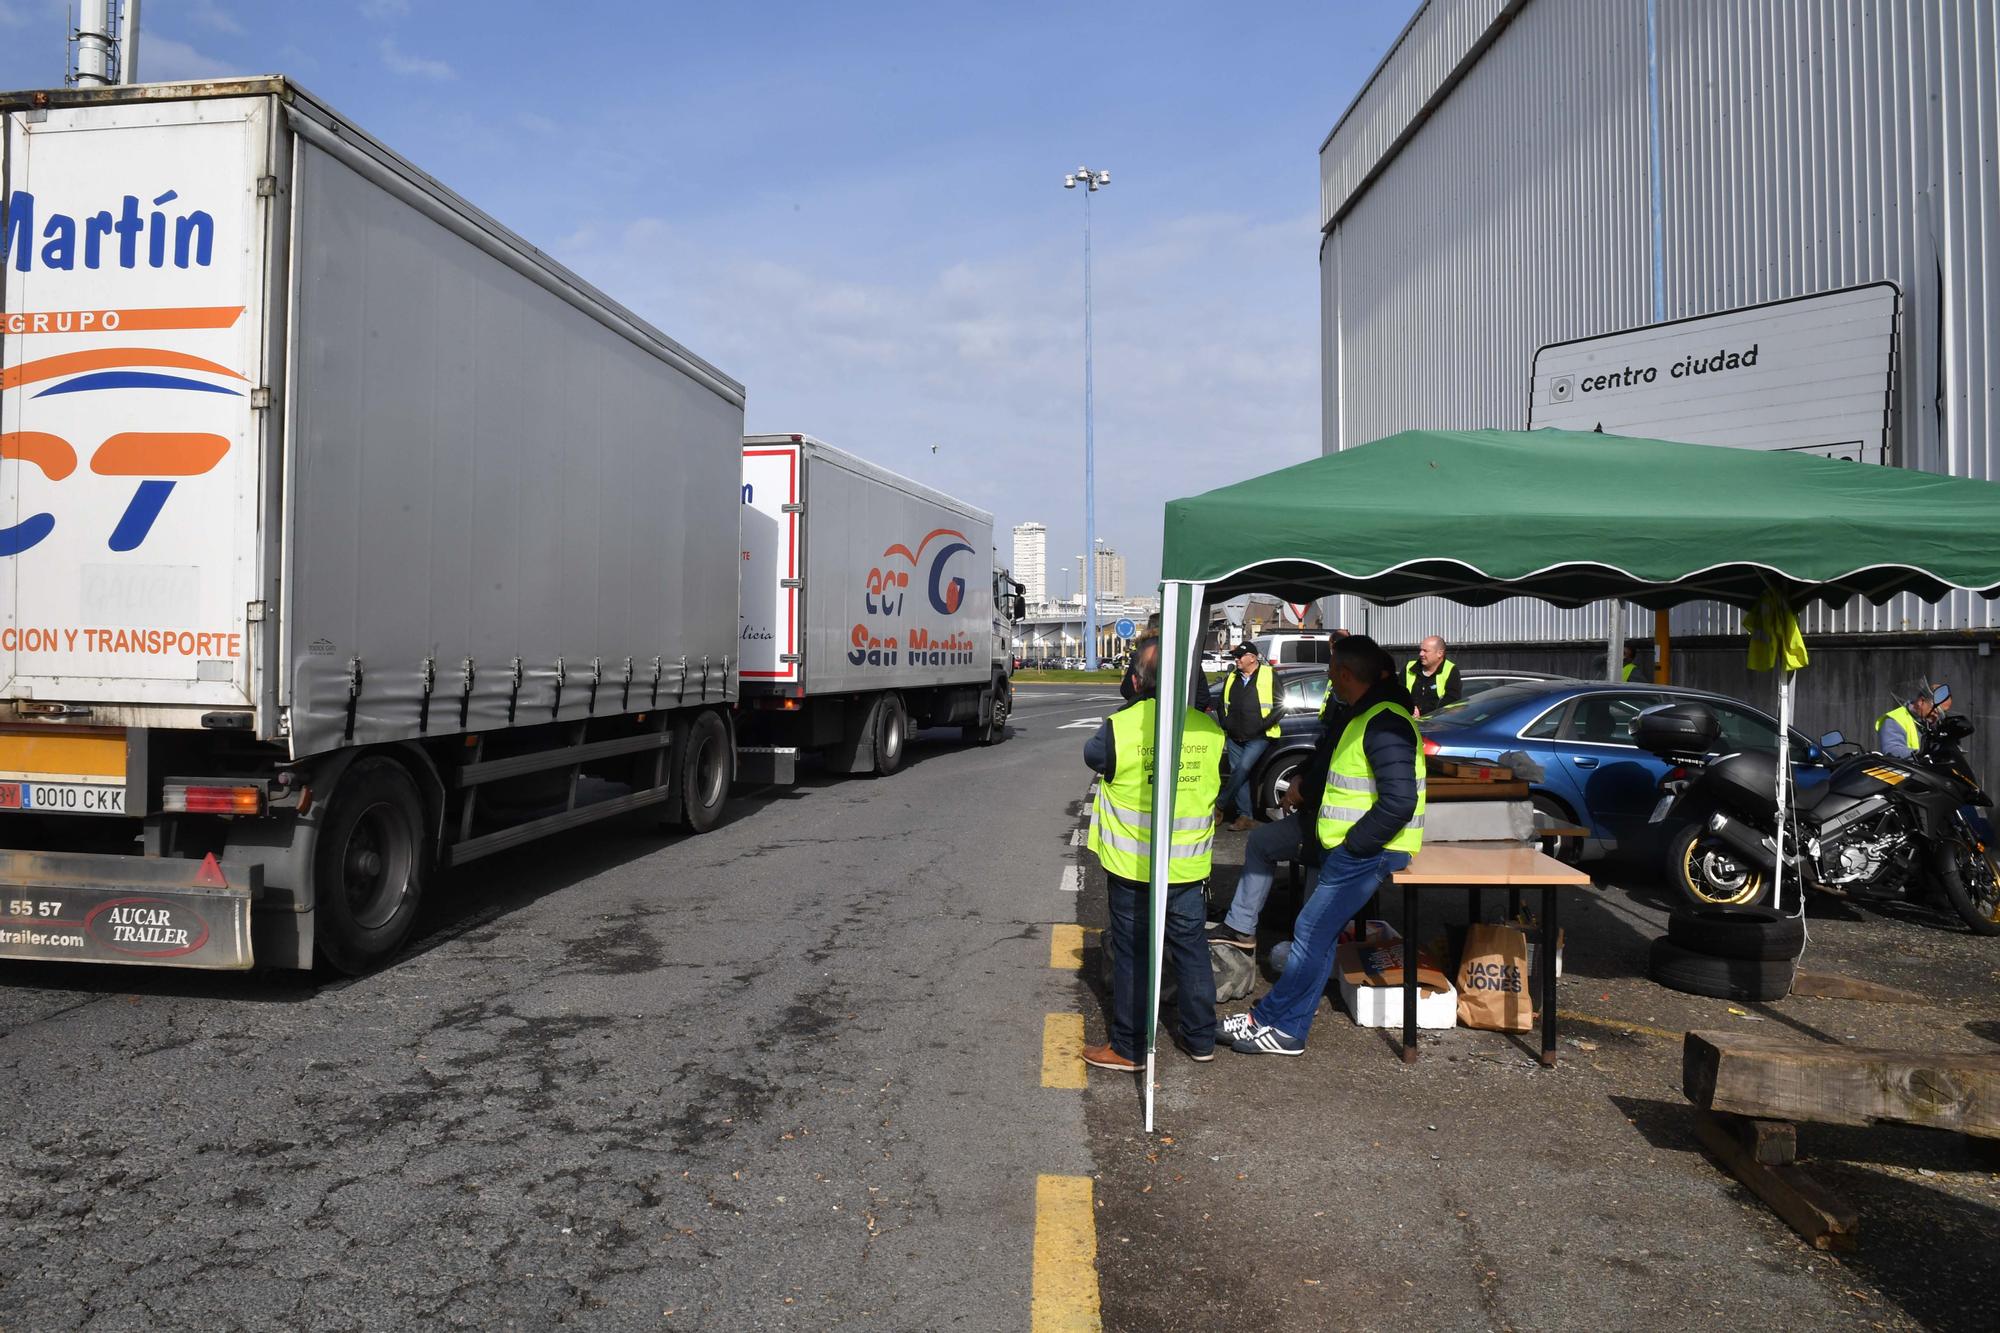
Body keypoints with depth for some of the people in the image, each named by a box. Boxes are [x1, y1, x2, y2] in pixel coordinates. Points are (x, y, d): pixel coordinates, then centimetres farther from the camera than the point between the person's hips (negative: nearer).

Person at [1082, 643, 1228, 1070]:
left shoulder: (1120, 727, -18)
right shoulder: (1209, 729, -5)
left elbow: (1092, 754, 4)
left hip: (1133, 868, -3)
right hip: (1190, 868, 4)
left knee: (1132, 955, 8)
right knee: (1192, 949, 16)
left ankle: (1128, 1048, 17)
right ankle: (1201, 1038, 27)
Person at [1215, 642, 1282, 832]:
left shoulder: (1269, 676, -3)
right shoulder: (1231, 679, 13)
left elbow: (1280, 705, -4)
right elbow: (1223, 705, 24)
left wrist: (1264, 724, -13)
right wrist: (1225, 725, 9)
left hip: (1258, 738, -6)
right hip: (1235, 737, 6)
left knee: (1243, 768, -18)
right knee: (1238, 773, 4)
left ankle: (1221, 805, -5)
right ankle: (1245, 817, 9)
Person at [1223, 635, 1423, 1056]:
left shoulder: (1385, 722, -19)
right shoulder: (1364, 714, 15)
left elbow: (1399, 801, -27)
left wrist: (1353, 844, -19)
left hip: (1368, 851, -10)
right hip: (1353, 847, 10)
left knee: (1313, 931, -9)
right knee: (1318, 932, 10)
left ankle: (1277, 1025, -2)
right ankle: (1287, 1023, 16)